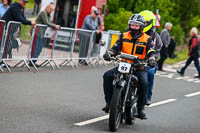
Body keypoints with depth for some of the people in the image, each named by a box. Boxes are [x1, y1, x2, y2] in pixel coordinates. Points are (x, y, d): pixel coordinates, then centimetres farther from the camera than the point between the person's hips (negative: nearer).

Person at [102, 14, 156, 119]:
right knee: (107, 76, -20)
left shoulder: (147, 39, 5)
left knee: (144, 82, -33)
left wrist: (152, 59, -29)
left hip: (139, 68, -3)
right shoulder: (124, 36, 11)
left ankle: (141, 108, -19)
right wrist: (109, 53, -21)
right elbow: (116, 47, 1)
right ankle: (109, 102, -11)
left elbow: (151, 51, -6)